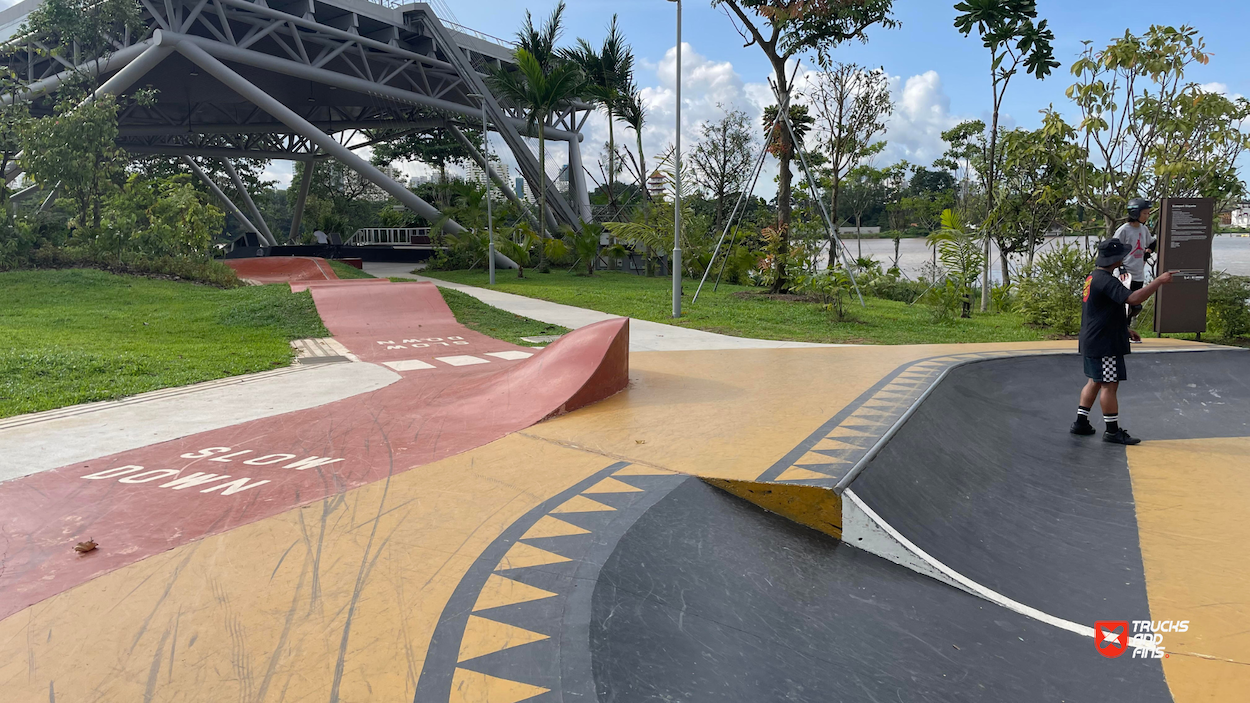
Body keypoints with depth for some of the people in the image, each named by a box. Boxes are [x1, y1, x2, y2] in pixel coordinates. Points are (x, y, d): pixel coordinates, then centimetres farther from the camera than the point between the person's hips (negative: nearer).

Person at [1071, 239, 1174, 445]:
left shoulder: (1093, 278, 13)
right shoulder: (1106, 281, -20)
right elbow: (1133, 298, -32)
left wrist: (1125, 329, 23)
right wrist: (1159, 281, -24)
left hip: (1091, 341, 10)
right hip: (1104, 344, -10)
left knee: (1095, 381, 18)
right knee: (1110, 385, -3)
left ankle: (1081, 422, 22)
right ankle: (1112, 431, 3)